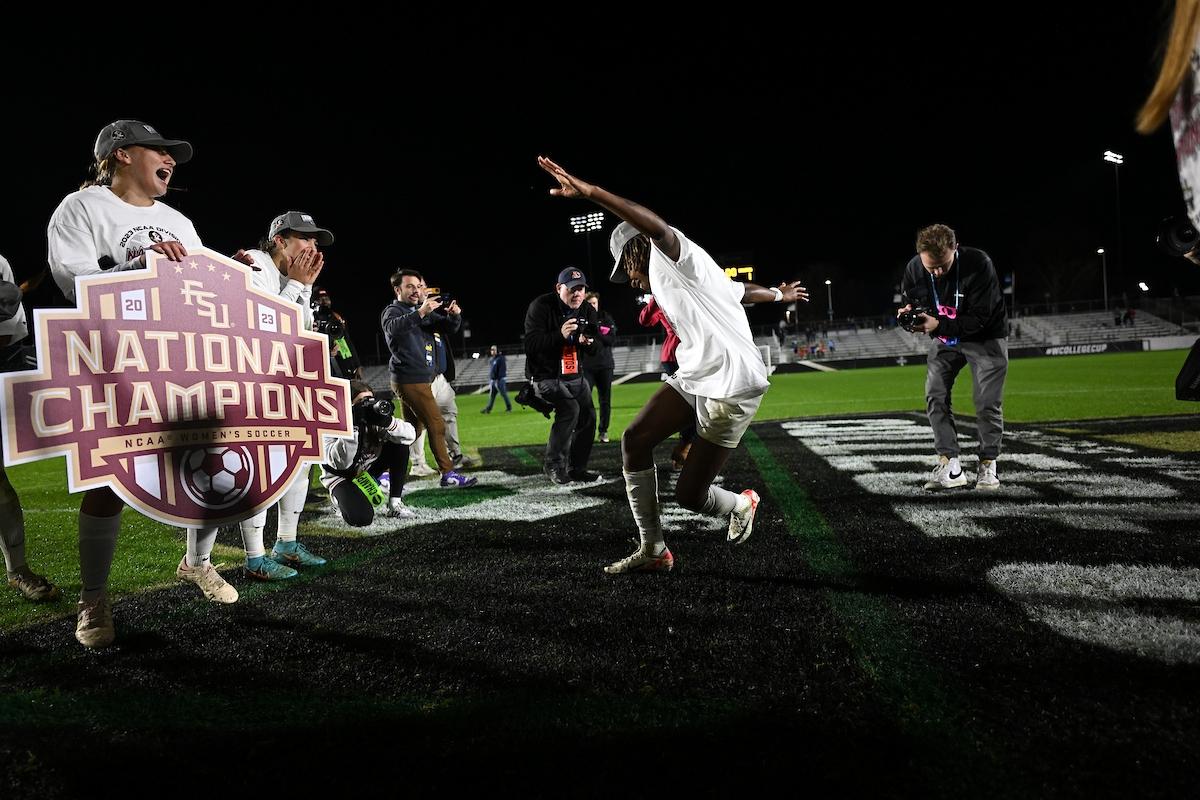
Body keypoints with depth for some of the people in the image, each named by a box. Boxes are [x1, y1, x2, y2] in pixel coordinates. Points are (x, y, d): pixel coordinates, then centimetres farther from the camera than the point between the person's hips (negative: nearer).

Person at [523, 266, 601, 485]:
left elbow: (595, 350, 7)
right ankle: (553, 464, -10)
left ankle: (577, 469, 20)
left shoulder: (587, 311, 3)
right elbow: (531, 344, -24)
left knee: (588, 417, 4)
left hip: (575, 375, 7)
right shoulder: (541, 306, -16)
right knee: (569, 409, -25)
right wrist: (560, 335, -37)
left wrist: (588, 341, -17)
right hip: (545, 374, -7)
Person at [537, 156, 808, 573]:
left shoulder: (675, 258, -6)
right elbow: (741, 289, 38)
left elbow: (657, 226, -31)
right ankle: (653, 551, 3)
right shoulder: (674, 277, 22)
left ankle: (741, 504, 29)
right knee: (635, 439, -6)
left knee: (689, 494, -6)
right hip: (694, 378, 10)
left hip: (731, 386, -10)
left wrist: (591, 191, -41)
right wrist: (778, 294, 60)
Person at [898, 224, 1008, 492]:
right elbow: (909, 300, 1)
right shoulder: (914, 269, -18)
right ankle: (949, 464, -3)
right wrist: (907, 312, -24)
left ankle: (987, 466, 8)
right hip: (945, 339, 4)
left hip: (985, 337, -4)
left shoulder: (979, 264, -30)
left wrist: (938, 325, -41)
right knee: (935, 396, -6)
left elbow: (979, 319, -29)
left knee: (987, 403, -5)